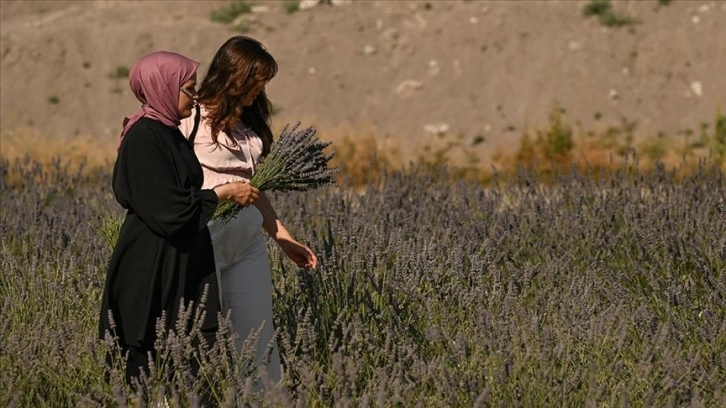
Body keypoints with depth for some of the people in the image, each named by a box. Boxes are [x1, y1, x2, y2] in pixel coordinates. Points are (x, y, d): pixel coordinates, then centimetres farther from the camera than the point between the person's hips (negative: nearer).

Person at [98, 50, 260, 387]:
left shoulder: (169, 133, 12)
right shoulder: (143, 137, -16)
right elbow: (168, 210, -19)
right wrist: (225, 192, -11)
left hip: (185, 262, 9)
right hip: (153, 268, -9)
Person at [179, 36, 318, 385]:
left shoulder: (249, 125, 16)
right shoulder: (191, 120, -5)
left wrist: (284, 238, 20)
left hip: (249, 242, 7)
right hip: (204, 239, -7)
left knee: (259, 336, 4)